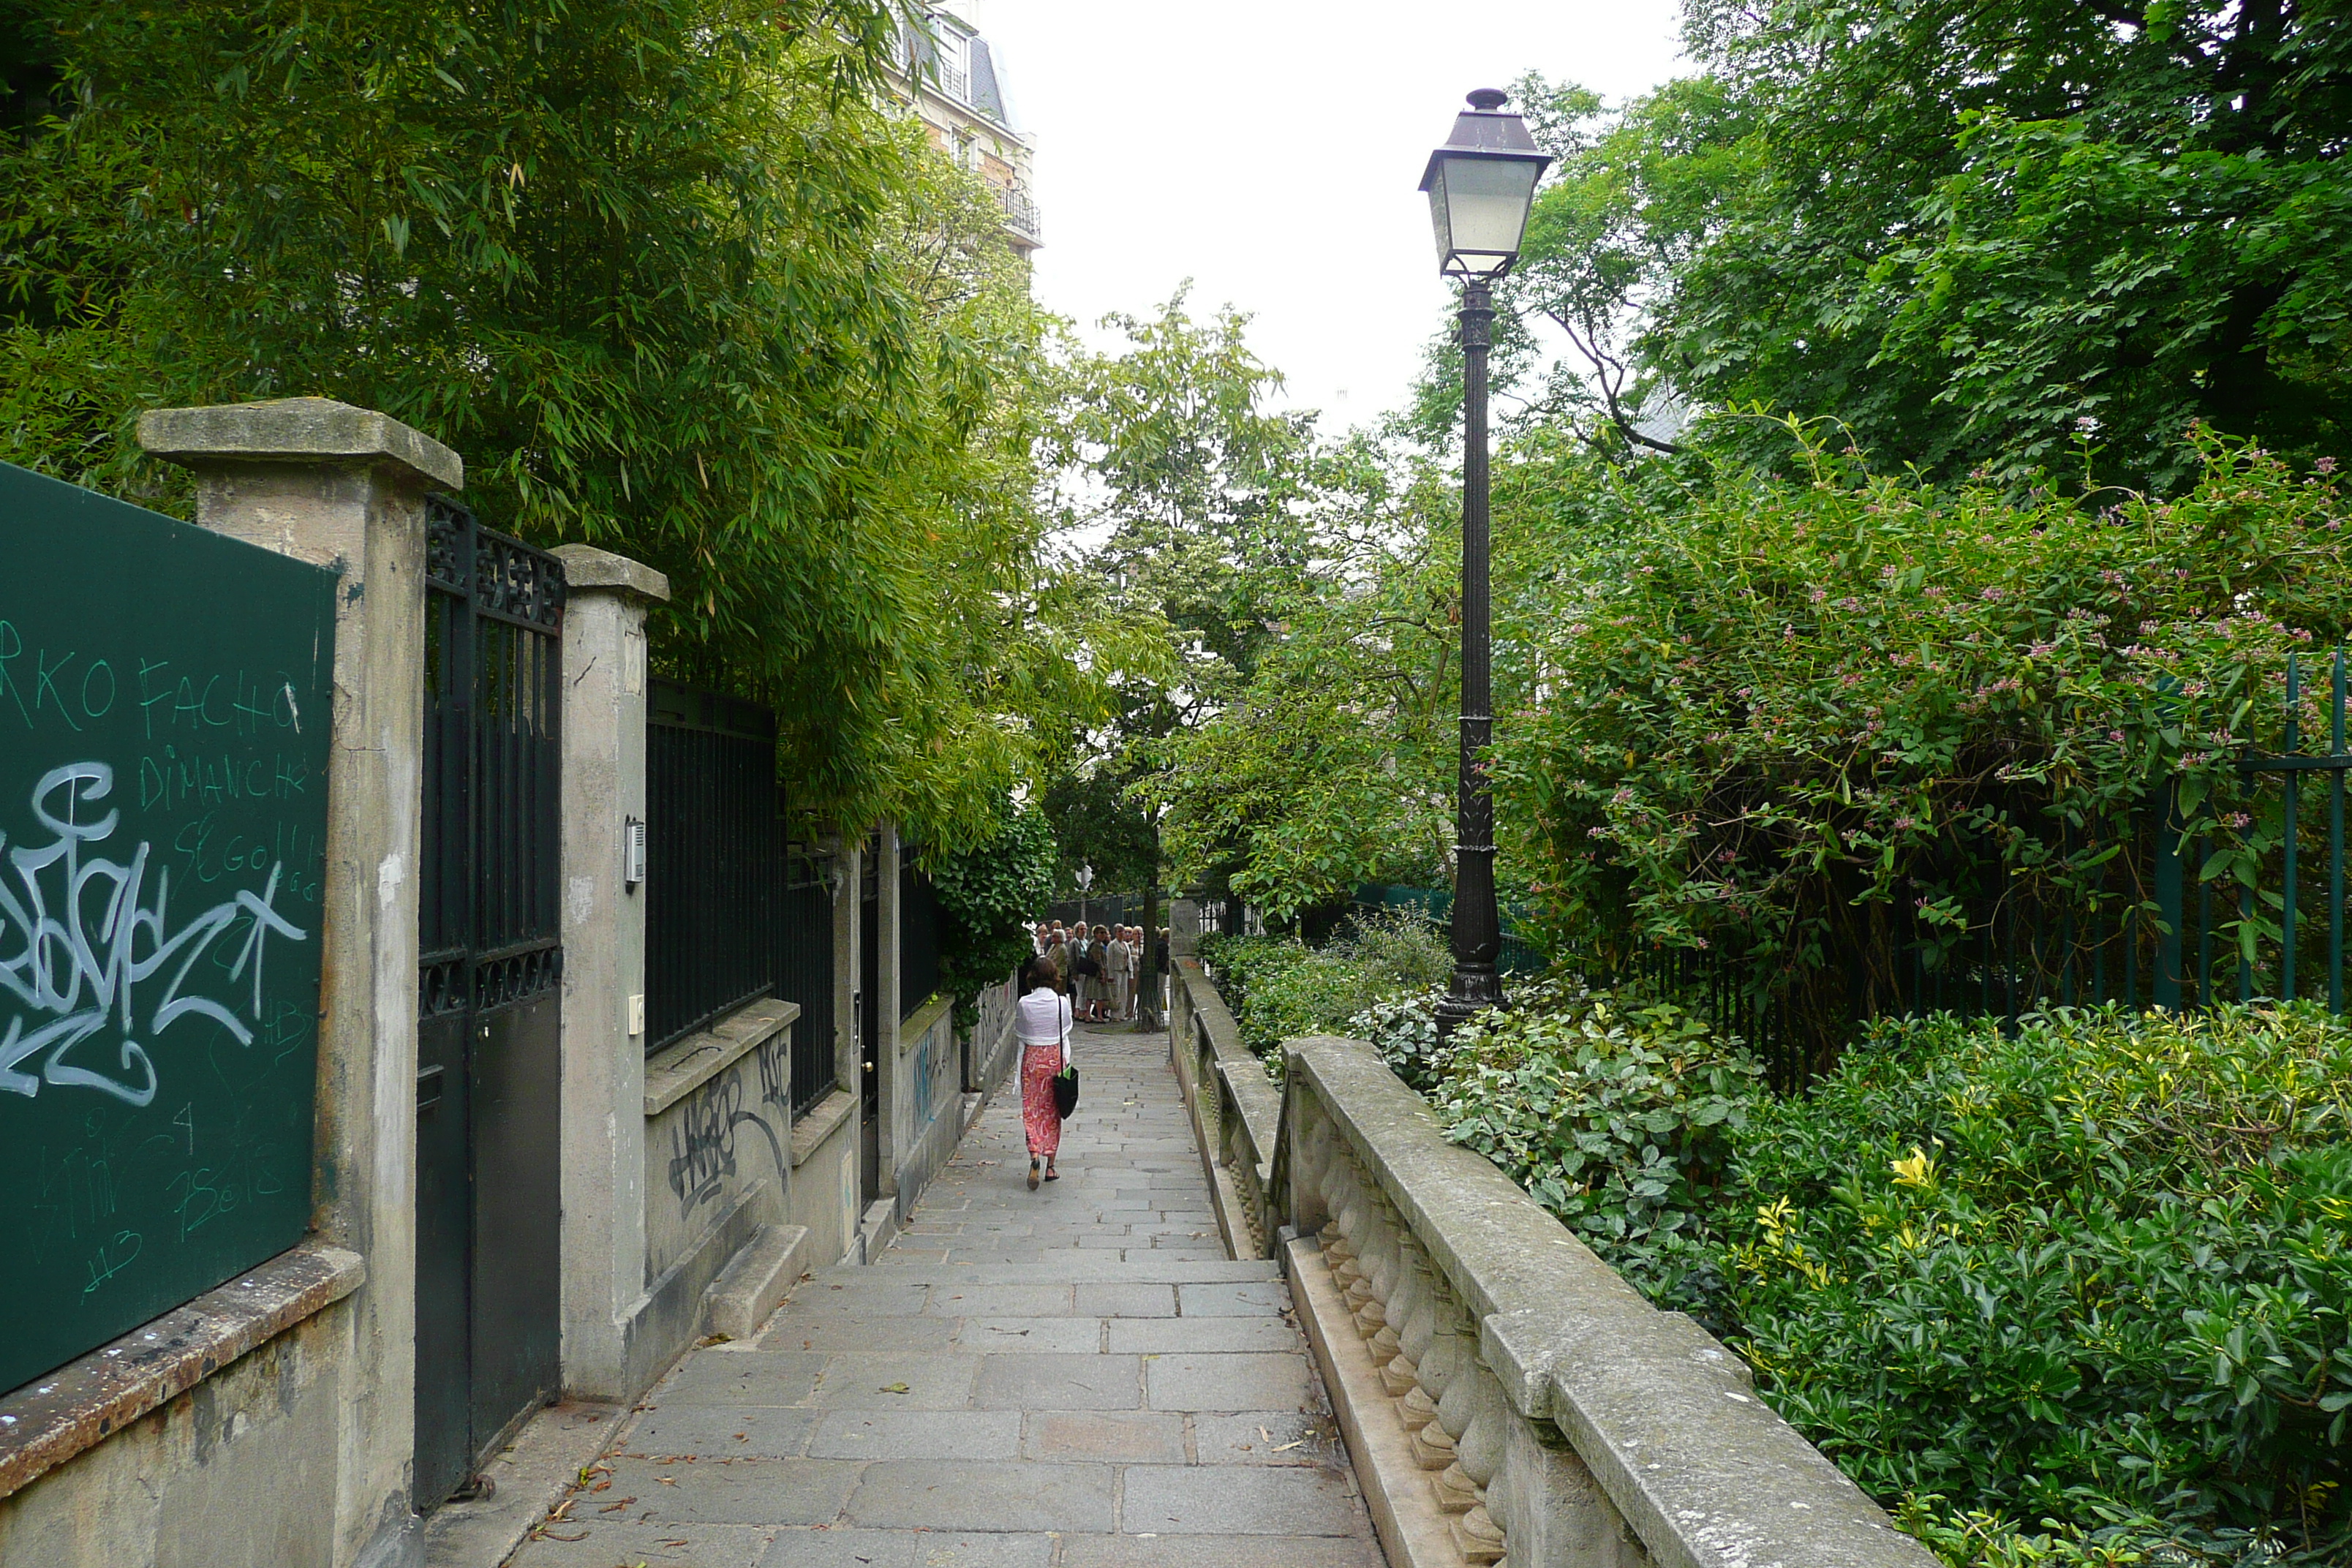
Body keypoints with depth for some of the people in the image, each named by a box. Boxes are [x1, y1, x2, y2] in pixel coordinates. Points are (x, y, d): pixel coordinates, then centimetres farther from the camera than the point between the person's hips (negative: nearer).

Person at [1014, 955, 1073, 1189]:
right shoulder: (1062, 1002, -9)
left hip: (1032, 1058, -1)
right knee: (1052, 1112, 11)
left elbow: (1020, 1032, 1)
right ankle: (1050, 1166, 15)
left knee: (1031, 1110, 6)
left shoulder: (1024, 1003, -9)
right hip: (1056, 1057, 1)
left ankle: (1034, 1155, -18)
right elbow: (1065, 1034, 1)